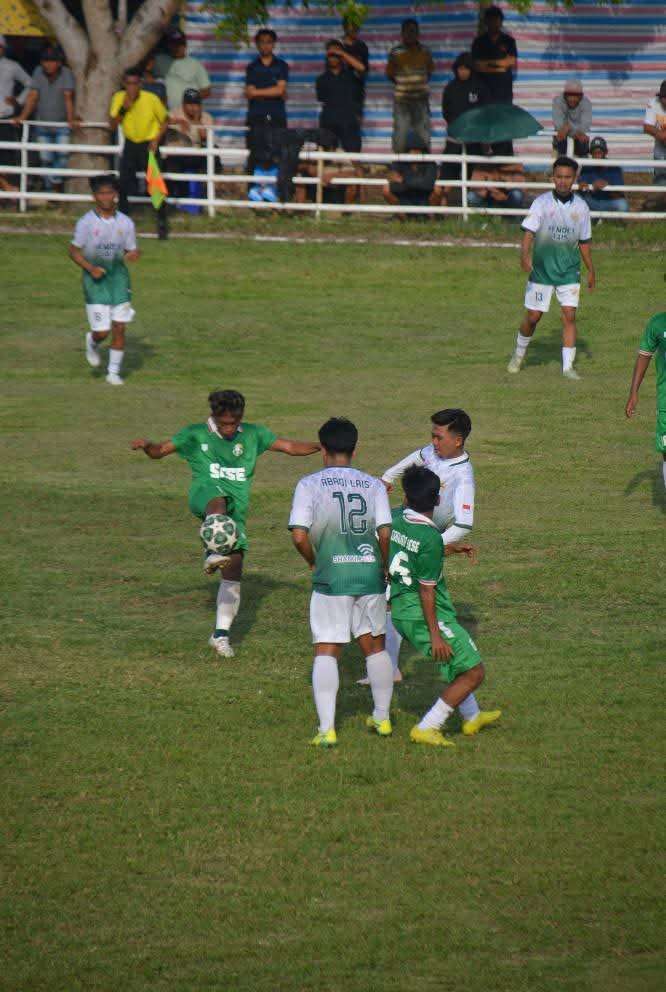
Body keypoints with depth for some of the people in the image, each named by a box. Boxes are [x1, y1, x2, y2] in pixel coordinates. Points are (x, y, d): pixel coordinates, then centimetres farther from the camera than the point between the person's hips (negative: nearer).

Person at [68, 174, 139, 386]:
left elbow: (132, 250, 10)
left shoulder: (125, 223, 2)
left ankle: (114, 372, 10)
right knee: (102, 331, -6)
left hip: (118, 275, 3)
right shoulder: (86, 222, -6)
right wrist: (90, 268, -15)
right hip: (95, 278, -2)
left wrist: (133, 255, -15)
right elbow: (74, 250, -1)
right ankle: (92, 342, 31)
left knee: (119, 327, -3)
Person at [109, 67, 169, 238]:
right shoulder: (119, 98, -8)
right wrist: (123, 108, -24)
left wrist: (156, 139, -15)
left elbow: (164, 121, -3)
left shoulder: (151, 99, -17)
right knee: (124, 184, -1)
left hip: (148, 144, -3)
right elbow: (113, 125, -9)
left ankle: (162, 223, -1)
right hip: (130, 144, 3)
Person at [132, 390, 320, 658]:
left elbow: (290, 446, 14)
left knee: (234, 570, -4)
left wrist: (323, 445, 1)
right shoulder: (196, 435, 9)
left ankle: (221, 634, 4)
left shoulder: (253, 435, 16)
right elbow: (160, 450, 5)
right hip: (205, 495, -3)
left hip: (237, 507, 3)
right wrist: (146, 445, -17)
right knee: (218, 499, -41)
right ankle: (214, 552, -61)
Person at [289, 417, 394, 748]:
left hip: (331, 577, -3)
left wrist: (313, 561, 10)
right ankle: (382, 718, 28)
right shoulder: (373, 485, 6)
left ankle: (326, 729, -10)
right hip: (370, 575, 3)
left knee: (326, 652, 0)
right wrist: (384, 568, 14)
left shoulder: (309, 485, -2)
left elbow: (299, 536, -9)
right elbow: (385, 533, -2)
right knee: (375, 646, 19)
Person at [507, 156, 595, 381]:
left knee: (569, 316, -8)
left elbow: (584, 241, 12)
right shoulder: (542, 202, -8)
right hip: (541, 269, -2)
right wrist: (525, 255, -34)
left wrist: (591, 270, 16)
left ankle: (568, 366, -5)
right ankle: (519, 353, 30)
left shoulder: (581, 206, 2)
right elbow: (529, 231, -17)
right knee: (533, 316, 4)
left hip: (569, 271, 2)